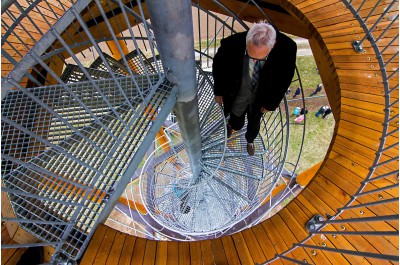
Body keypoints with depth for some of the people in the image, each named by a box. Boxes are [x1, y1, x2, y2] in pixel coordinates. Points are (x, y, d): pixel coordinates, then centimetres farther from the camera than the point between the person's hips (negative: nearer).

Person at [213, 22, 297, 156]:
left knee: (254, 123, 24)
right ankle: (231, 125, 58)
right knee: (237, 124, 17)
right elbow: (218, 67, -11)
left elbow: (285, 78, -9)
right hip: (236, 96, -1)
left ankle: (250, 140, 60)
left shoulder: (287, 48, -27)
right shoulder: (231, 44, -32)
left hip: (260, 98, 2)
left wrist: (271, 103, -2)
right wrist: (219, 92, -1)